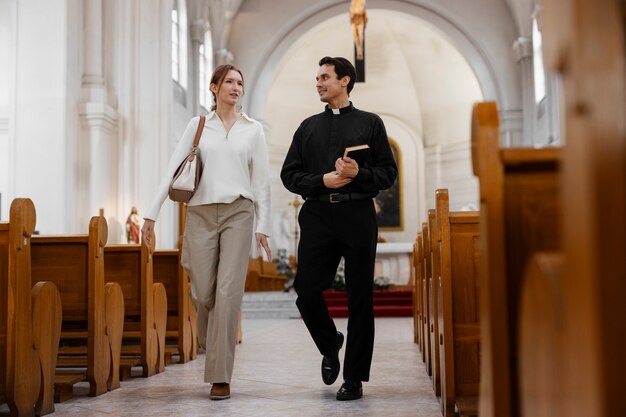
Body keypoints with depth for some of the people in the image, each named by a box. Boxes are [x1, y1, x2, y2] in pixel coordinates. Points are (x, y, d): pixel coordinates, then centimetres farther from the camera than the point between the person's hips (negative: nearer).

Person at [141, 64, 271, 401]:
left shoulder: (253, 129, 9)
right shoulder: (198, 125, 9)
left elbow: (261, 181, 8)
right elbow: (173, 170, 5)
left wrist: (263, 226, 2)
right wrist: (152, 214, -2)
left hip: (237, 213, -1)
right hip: (200, 214, 1)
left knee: (228, 292, -9)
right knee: (203, 293, 0)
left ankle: (220, 376, -4)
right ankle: (214, 346, 33)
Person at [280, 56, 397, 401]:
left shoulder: (370, 123, 10)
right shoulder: (309, 127, 18)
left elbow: (388, 173, 5)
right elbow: (289, 174, 11)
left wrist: (359, 173, -13)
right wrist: (322, 181, -6)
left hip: (357, 216, -2)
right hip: (317, 217, 2)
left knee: (359, 298, 0)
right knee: (307, 291, -5)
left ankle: (354, 378, 9)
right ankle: (330, 345, 25)